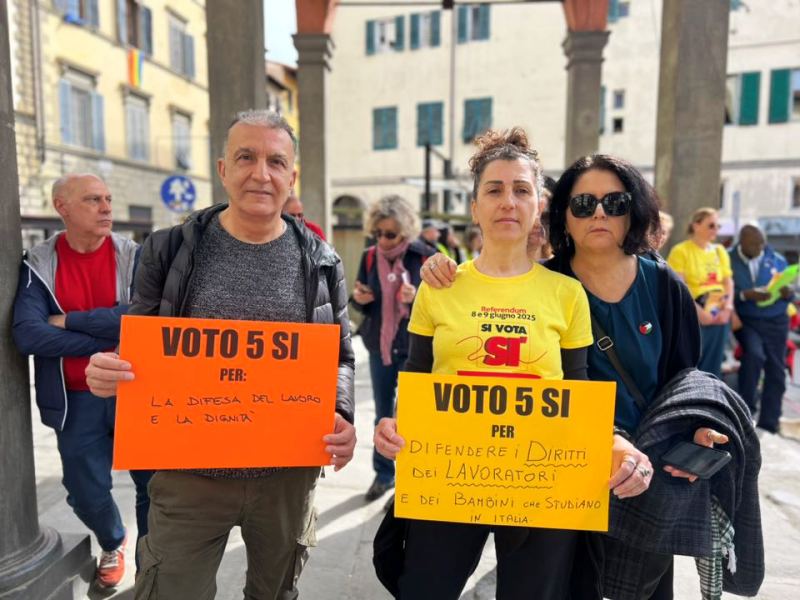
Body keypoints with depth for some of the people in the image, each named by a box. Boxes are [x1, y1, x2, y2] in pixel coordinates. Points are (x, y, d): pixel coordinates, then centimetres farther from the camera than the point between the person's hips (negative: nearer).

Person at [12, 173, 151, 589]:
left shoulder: (133, 257, -5)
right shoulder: (38, 265, -4)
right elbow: (27, 335, -17)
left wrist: (70, 321, -16)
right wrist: (109, 337, -20)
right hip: (77, 401, 1)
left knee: (154, 486, 8)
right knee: (86, 494, 16)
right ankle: (112, 546, 47)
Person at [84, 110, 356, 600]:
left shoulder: (320, 263, -2)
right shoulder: (171, 250, -3)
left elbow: (341, 356, 4)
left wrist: (342, 416, -14)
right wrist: (110, 371, -18)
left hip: (289, 472, 2)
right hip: (188, 471, -1)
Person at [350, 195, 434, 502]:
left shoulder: (424, 256, -11)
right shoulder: (369, 256, 1)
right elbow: (362, 305, 11)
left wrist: (416, 298, -26)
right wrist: (359, 299, -12)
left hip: (413, 348, -4)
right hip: (379, 346, 4)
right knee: (382, 414, 15)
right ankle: (383, 473, 30)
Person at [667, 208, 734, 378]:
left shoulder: (720, 251, 14)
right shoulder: (681, 250, -5)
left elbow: (728, 282, 14)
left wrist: (728, 307, -2)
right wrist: (699, 311, -18)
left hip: (719, 316, 6)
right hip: (693, 317, -6)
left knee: (713, 366, 10)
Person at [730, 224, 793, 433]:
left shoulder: (777, 260, 5)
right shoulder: (728, 260, -4)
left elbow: (789, 291, 9)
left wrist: (788, 293, -14)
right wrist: (745, 295, -28)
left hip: (777, 321, 4)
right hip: (746, 320, -4)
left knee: (776, 373, 5)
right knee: (754, 354, -30)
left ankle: (768, 425, 19)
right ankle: (746, 406, -8)